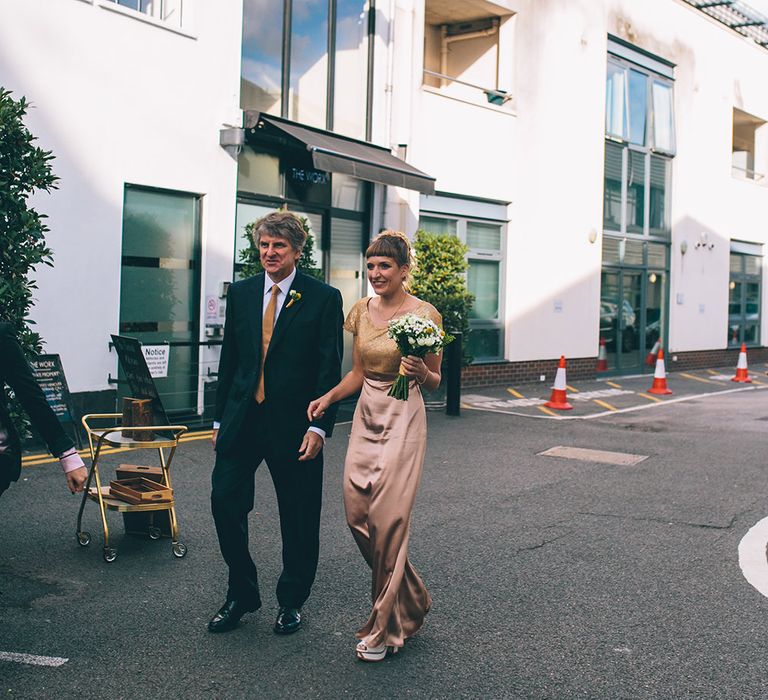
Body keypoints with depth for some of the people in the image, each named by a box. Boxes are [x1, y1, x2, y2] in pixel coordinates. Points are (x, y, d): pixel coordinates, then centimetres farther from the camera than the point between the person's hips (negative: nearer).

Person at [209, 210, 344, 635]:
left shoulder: (323, 298, -4)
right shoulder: (240, 293, 8)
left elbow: (330, 368, -6)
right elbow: (229, 358, 12)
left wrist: (318, 426, -13)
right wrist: (220, 418, 11)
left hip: (294, 425, -3)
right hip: (242, 420, 4)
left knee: (299, 519, 7)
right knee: (225, 501, 0)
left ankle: (291, 601, 26)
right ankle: (241, 595, 20)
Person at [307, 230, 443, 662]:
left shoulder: (424, 314, -7)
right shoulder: (362, 310, 8)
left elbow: (435, 383, -1)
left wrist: (421, 372, -22)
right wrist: (329, 397, -1)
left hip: (404, 420, -6)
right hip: (367, 416, 6)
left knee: (388, 518, -7)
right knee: (357, 513, 3)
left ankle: (385, 628, 9)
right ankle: (413, 601, 26)